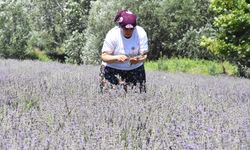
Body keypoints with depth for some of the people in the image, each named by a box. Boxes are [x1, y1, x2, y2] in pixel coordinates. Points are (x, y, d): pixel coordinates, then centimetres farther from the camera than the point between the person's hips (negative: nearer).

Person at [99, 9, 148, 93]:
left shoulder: (141, 33, -14)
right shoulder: (112, 35, -18)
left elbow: (144, 55, -10)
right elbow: (104, 56, -18)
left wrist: (138, 60, -34)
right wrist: (117, 58, -38)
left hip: (135, 69, 2)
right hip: (112, 69, -2)